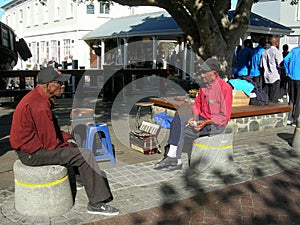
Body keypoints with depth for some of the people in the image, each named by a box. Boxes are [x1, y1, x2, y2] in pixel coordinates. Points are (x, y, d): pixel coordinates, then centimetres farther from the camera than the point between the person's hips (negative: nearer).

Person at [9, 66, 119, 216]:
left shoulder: (36, 97, 8)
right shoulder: (40, 106, -26)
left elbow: (51, 130, 18)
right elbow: (51, 144, -24)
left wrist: (67, 138, 6)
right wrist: (68, 145, -5)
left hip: (34, 144, 11)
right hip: (34, 153, -11)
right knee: (85, 155, -14)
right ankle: (96, 203, -7)